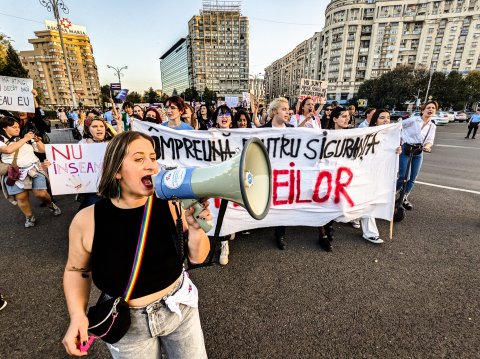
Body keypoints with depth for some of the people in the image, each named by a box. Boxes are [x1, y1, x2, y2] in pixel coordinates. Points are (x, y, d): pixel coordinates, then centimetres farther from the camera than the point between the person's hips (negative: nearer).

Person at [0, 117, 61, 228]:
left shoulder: (27, 138, 10)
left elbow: (42, 150, 13)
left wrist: (37, 140, -4)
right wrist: (24, 139, -13)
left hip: (34, 168, 1)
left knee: (41, 194, -10)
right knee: (21, 197, -2)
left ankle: (51, 205, 21)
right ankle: (29, 217, 19)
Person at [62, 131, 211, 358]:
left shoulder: (170, 205, -17)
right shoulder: (87, 220, -18)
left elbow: (197, 257, -10)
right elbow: (77, 270, 1)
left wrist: (195, 228, -28)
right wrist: (77, 315, -11)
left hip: (180, 308, 1)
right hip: (127, 323, 0)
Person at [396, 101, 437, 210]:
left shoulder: (432, 126, 11)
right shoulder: (413, 120, -6)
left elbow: (430, 140, 2)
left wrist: (427, 146, -19)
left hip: (418, 153, 6)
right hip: (405, 150, -6)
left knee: (413, 178, 8)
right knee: (404, 177, -13)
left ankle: (404, 198, 25)